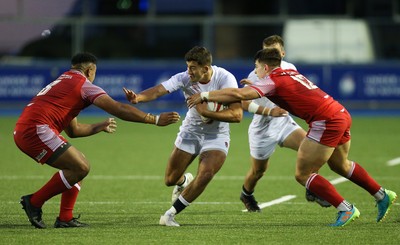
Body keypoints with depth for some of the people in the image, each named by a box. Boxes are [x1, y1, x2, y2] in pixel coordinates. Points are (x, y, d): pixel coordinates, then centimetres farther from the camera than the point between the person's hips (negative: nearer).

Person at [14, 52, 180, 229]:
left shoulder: (63, 82, 29)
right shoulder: (84, 84, 1)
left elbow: (73, 130, 35)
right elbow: (119, 109, -7)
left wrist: (101, 127, 46)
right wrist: (155, 119, -5)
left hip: (23, 131, 10)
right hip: (37, 129, -10)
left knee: (78, 166, 16)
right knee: (80, 168, -11)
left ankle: (65, 218, 12)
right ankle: (34, 202, -4)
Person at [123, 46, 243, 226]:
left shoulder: (225, 79, -23)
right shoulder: (185, 78, -18)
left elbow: (237, 115, -26)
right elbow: (159, 90, -33)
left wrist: (207, 112, -33)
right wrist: (138, 97, -53)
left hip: (216, 135, -2)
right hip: (190, 131, 3)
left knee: (206, 174, -26)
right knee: (170, 179, 4)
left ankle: (171, 214, -10)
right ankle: (184, 181, 45)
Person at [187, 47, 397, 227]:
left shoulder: (272, 81, -6)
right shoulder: (290, 73, 18)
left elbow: (238, 94, -16)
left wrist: (205, 96, -8)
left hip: (326, 122, -9)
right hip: (341, 114, 9)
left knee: (302, 174, 0)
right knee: (340, 165, 30)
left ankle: (346, 209, 0)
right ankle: (383, 196, 38)